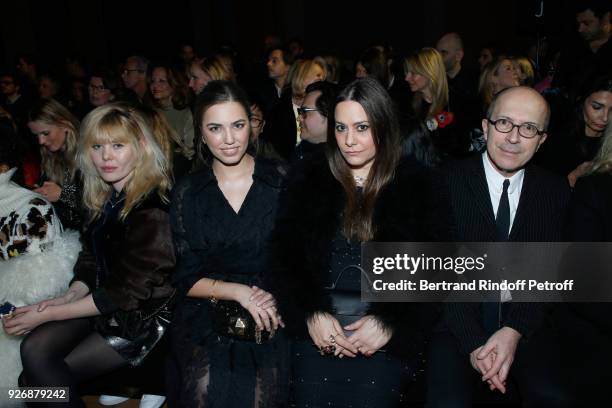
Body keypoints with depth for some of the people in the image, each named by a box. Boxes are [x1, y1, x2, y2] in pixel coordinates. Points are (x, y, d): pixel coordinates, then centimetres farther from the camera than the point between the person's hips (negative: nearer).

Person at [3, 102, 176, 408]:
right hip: (102, 302, 7)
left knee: (42, 379, -8)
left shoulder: (153, 208, -23)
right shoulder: (104, 197, 4)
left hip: (143, 316, -7)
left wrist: (48, 314, -15)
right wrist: (71, 296, -8)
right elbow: (91, 259, 13)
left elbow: (128, 292, -21)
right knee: (34, 348, -12)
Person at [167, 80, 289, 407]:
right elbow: (185, 279, 2)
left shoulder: (281, 181, 0)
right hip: (205, 327, 1)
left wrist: (277, 297, -14)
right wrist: (238, 291, -11)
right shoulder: (187, 193, 4)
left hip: (270, 327, -1)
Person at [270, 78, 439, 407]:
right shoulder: (309, 180, 7)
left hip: (387, 338, -1)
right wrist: (311, 316, -10)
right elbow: (284, 258, 2)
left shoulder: (413, 186, 3)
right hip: (317, 331, 1)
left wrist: (391, 324, -11)